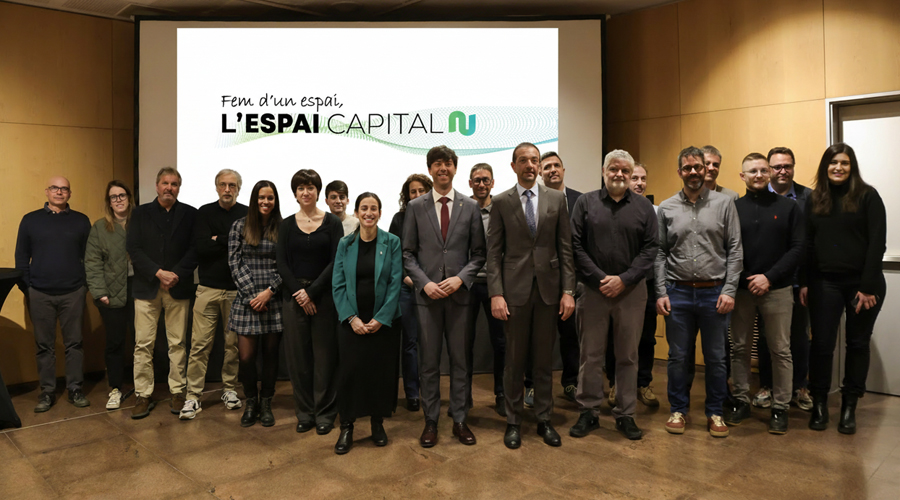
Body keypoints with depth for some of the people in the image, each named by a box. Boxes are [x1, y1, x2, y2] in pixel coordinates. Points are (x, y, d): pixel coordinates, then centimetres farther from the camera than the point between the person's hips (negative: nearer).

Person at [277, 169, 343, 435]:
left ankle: (324, 413, 13)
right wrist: (299, 293, -9)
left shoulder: (332, 223, 1)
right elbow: (282, 263, 3)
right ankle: (305, 413, 18)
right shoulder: (287, 225, 7)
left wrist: (312, 292, -11)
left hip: (324, 295, -2)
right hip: (293, 296, 2)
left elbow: (335, 262, -4)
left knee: (324, 354, 1)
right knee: (298, 355, 5)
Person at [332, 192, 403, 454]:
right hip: (352, 321, 1)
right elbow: (338, 284, 2)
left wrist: (381, 318, -11)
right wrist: (351, 318, -9)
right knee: (350, 371, 0)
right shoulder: (345, 244, 4)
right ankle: (346, 427, 13)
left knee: (381, 371, 5)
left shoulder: (391, 242, 0)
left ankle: (378, 423, 22)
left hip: (383, 321, 0)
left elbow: (395, 282, -4)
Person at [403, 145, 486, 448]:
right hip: (427, 295, 0)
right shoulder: (415, 207, 5)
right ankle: (431, 421, 19)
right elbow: (408, 253, 4)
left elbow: (478, 253, 5)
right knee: (428, 362, 7)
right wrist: (425, 283, -10)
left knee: (459, 360, 8)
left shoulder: (470, 207, 5)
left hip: (459, 294, 0)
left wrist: (461, 278, -11)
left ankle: (460, 420, 21)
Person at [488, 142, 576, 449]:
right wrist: (496, 294, -9)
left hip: (548, 289, 2)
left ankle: (544, 420, 25)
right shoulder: (501, 202, 1)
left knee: (544, 360, 11)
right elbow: (493, 252, -1)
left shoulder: (557, 199, 5)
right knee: (515, 359, 7)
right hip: (515, 289, -1)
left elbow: (565, 248, 4)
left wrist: (568, 291, -2)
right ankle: (513, 421, 22)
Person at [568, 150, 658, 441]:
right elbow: (576, 245, -3)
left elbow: (651, 249, 0)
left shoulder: (644, 207, 5)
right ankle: (588, 412, 19)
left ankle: (626, 415, 22)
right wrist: (599, 279, -11)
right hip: (594, 289, -1)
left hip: (631, 291, 1)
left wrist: (623, 280, -11)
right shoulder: (585, 203, 3)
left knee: (628, 356, 9)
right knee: (591, 355, 6)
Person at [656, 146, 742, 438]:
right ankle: (678, 410, 23)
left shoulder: (724, 204, 2)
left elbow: (735, 251, 0)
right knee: (678, 357, 8)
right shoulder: (666, 209, 5)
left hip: (714, 293, 0)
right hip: (678, 293, 1)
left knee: (716, 358, 8)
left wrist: (729, 290, -7)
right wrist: (661, 293, -2)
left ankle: (715, 413, 23)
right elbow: (660, 254, 5)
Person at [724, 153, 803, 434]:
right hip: (741, 290, 1)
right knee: (740, 348, 9)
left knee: (780, 351, 5)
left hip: (777, 290, -1)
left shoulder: (787, 207, 3)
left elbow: (797, 249, -3)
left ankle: (780, 407, 17)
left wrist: (769, 277, -13)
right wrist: (742, 280, -11)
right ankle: (740, 401, 22)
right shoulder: (733, 208, 4)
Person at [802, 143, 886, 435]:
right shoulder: (814, 200, 5)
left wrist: (868, 286, -13)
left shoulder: (867, 196, -3)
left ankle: (849, 406, 21)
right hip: (824, 283, 2)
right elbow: (807, 244, 6)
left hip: (862, 283, -1)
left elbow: (877, 243, -8)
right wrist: (804, 283, 0)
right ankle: (819, 403, 16)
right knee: (821, 343, 2)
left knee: (858, 344, 9)